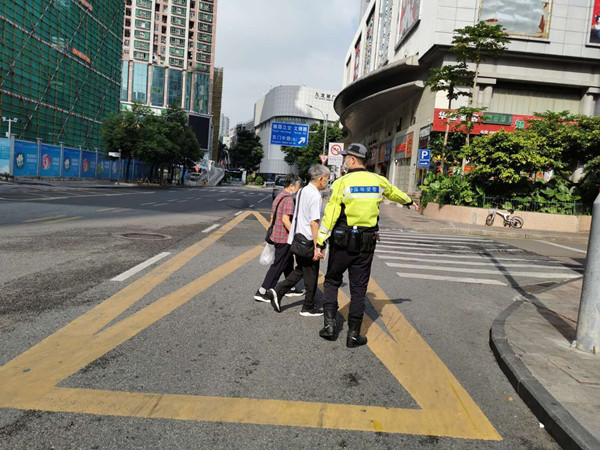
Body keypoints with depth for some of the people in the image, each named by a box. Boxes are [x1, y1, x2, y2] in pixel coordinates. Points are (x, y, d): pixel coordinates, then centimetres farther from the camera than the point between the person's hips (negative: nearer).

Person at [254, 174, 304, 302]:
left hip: (276, 236, 10)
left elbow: (272, 217, 18)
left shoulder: (278, 197, 13)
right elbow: (285, 219, -25)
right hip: (284, 238, -10)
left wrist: (271, 233, 24)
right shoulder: (289, 199, -17)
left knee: (289, 262, 21)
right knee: (278, 266, -3)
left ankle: (291, 288, 32)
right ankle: (261, 292, 1)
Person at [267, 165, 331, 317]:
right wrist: (316, 247, -22)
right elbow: (313, 223, -23)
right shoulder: (315, 196, -18)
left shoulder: (302, 191, 10)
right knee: (311, 275, 7)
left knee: (300, 270, 21)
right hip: (308, 241, -8)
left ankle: (278, 291, 10)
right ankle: (308, 308, 20)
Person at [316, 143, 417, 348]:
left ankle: (329, 323, 7)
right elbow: (394, 192, 27)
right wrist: (407, 200, 48)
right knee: (358, 288, 9)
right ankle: (354, 334, 14)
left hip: (342, 241, -3)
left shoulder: (342, 182, -9)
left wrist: (321, 241, -11)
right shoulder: (378, 181, 5)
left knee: (332, 280, 16)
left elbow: (330, 214, -14)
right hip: (367, 243, 3)